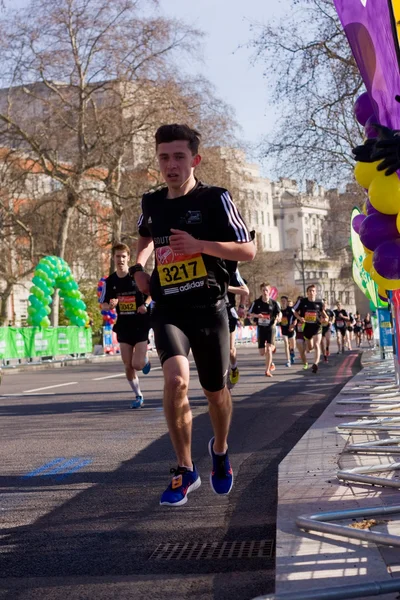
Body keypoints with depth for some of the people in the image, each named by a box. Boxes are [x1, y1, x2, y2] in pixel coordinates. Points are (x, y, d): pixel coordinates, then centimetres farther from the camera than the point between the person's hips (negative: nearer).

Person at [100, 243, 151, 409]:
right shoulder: (110, 281, 1)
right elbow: (103, 305, 7)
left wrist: (145, 304, -14)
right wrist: (110, 305, -15)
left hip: (141, 325, -3)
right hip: (124, 326, 3)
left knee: (137, 364, -10)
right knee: (128, 365, 2)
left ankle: (145, 359, 26)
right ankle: (138, 395, 21)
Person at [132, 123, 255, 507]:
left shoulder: (215, 199, -6)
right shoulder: (151, 203, 6)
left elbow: (248, 250, -8)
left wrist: (199, 244, -20)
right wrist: (138, 267, 10)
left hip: (208, 308, -1)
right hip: (168, 309, 2)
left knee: (215, 391, 11)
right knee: (176, 379, -22)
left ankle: (220, 449, 43)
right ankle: (185, 471, -8)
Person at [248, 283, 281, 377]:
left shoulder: (274, 303, -5)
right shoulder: (256, 302, -2)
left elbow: (279, 313, 4)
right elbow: (250, 314, 4)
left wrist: (278, 318, -19)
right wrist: (257, 315, -17)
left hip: (271, 327, -2)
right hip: (261, 328, 2)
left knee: (268, 349, -17)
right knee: (262, 353, 4)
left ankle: (267, 370, -9)